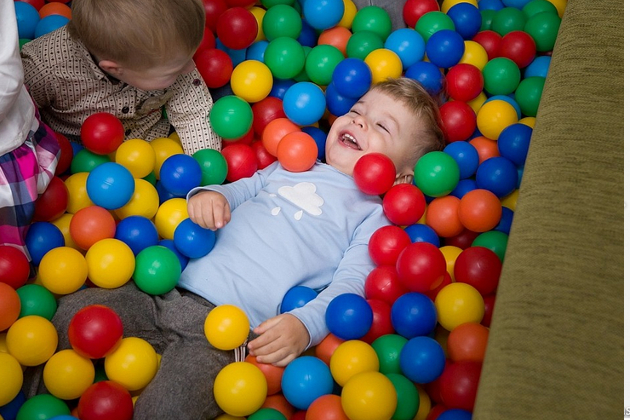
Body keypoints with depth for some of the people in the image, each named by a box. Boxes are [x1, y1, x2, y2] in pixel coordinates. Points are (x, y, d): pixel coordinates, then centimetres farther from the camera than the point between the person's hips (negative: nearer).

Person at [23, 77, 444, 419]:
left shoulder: (372, 215, 6)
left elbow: (348, 286, -5)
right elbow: (240, 188, 27)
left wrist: (305, 325, -24)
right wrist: (209, 192, 2)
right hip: (170, 288, 6)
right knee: (72, 310, -1)